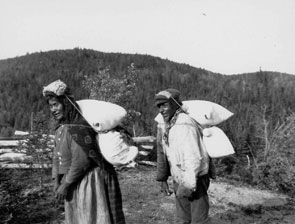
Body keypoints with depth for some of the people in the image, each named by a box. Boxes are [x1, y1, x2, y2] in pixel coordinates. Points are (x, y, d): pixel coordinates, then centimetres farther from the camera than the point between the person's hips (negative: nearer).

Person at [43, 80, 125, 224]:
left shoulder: (78, 127, -21)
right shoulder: (61, 128, 8)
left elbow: (81, 160, -25)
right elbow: (57, 157, 10)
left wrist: (65, 185, -18)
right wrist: (56, 182, -1)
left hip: (90, 182, -9)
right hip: (75, 182, 9)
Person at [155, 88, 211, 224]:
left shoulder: (184, 126, -26)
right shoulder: (163, 125, 1)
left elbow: (194, 158, -28)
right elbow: (162, 153, 9)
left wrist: (189, 185, -26)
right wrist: (162, 179, 9)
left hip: (195, 180, -8)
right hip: (179, 180, 8)